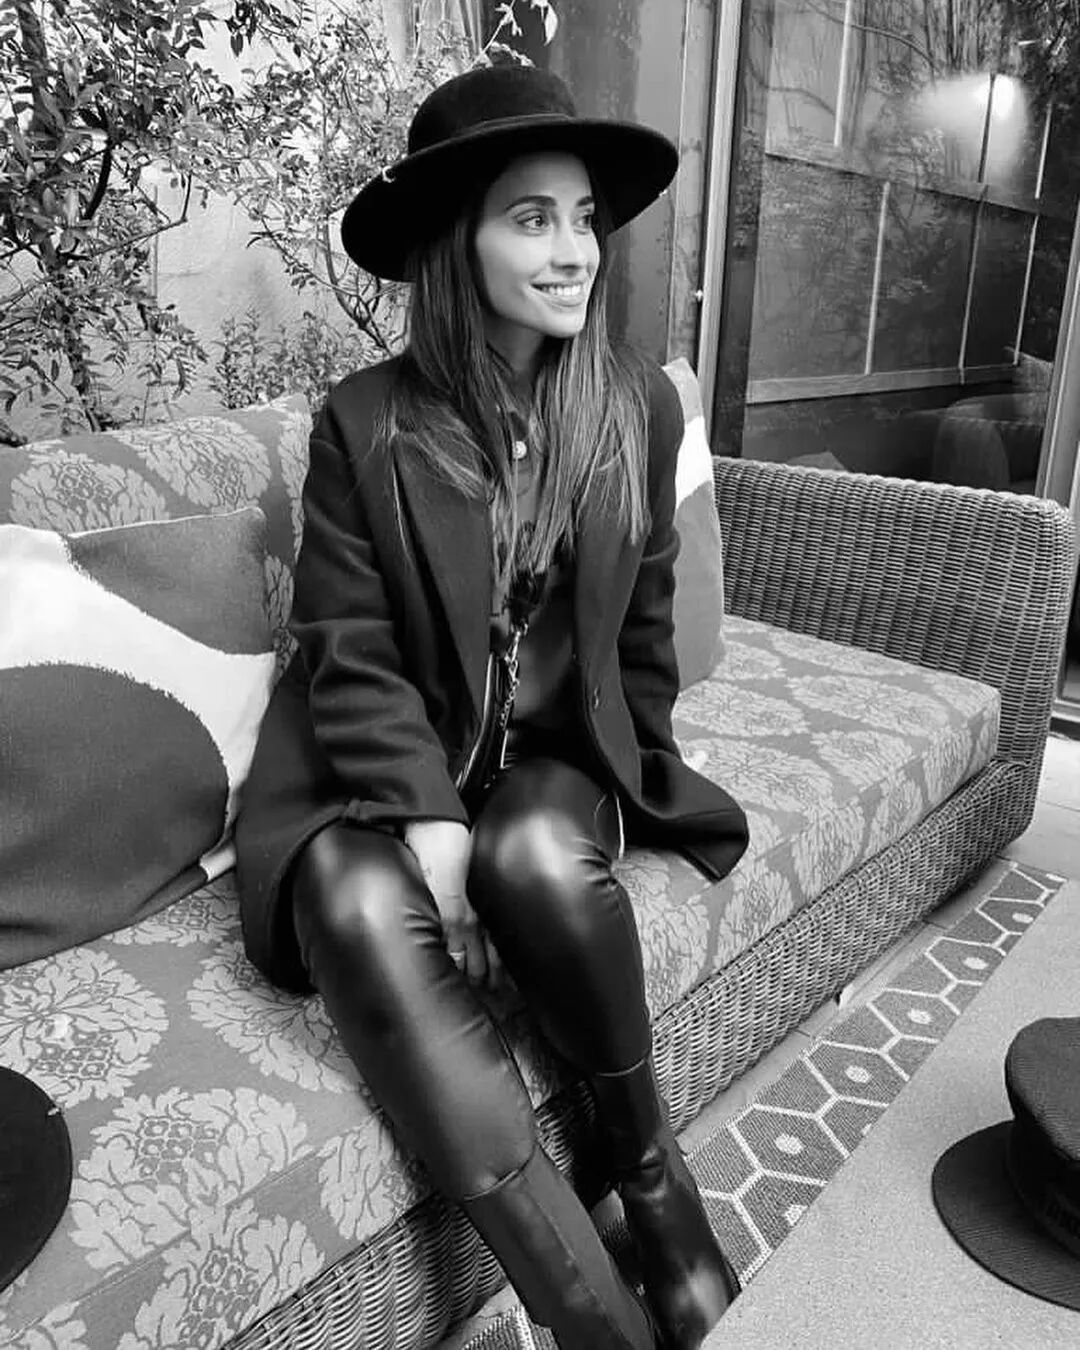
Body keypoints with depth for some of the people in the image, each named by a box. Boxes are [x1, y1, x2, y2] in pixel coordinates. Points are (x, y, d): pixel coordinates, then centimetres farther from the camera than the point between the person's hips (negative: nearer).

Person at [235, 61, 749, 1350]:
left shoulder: (639, 403, 1)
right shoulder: (365, 422, -8)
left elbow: (643, 626, 9)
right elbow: (350, 656, -9)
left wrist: (628, 780, 7)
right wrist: (428, 818, -21)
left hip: (562, 750, 1)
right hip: (387, 761, 0)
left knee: (540, 859, -33)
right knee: (364, 912, -32)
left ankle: (647, 1156, -4)